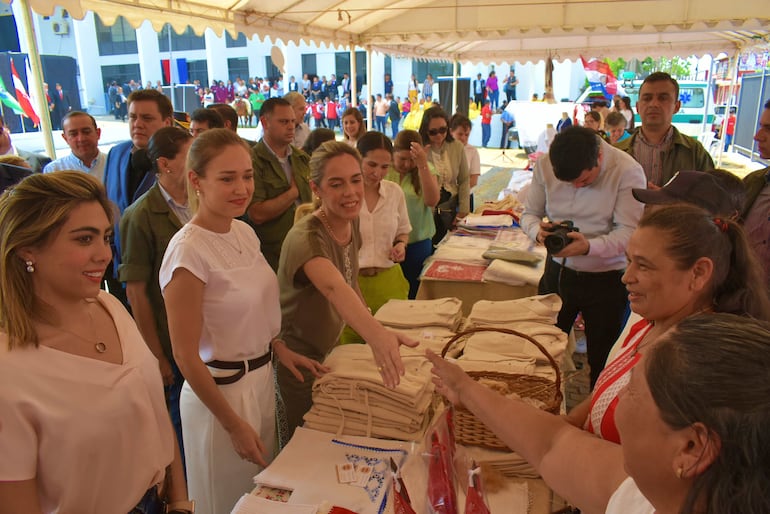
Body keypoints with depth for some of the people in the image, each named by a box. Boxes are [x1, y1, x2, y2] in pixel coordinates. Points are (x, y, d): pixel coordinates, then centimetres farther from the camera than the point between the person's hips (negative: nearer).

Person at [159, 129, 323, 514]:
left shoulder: (245, 232, -2)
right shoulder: (188, 251, -24)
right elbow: (186, 356, -20)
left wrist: (278, 348, 3)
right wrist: (234, 425, -15)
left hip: (262, 377, 7)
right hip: (221, 391, -7)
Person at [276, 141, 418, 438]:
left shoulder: (351, 222, -6)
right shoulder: (306, 237, -31)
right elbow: (333, 287, -52)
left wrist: (366, 314, 1)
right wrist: (376, 334, -68)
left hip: (330, 347, 7)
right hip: (298, 359, -7)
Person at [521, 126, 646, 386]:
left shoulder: (627, 171, -15)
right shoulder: (545, 165, -6)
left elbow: (628, 231, -19)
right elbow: (529, 214, 2)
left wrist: (588, 246, -36)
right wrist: (538, 231, -21)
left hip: (605, 279, -3)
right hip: (557, 272, 3)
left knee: (602, 362, 9)